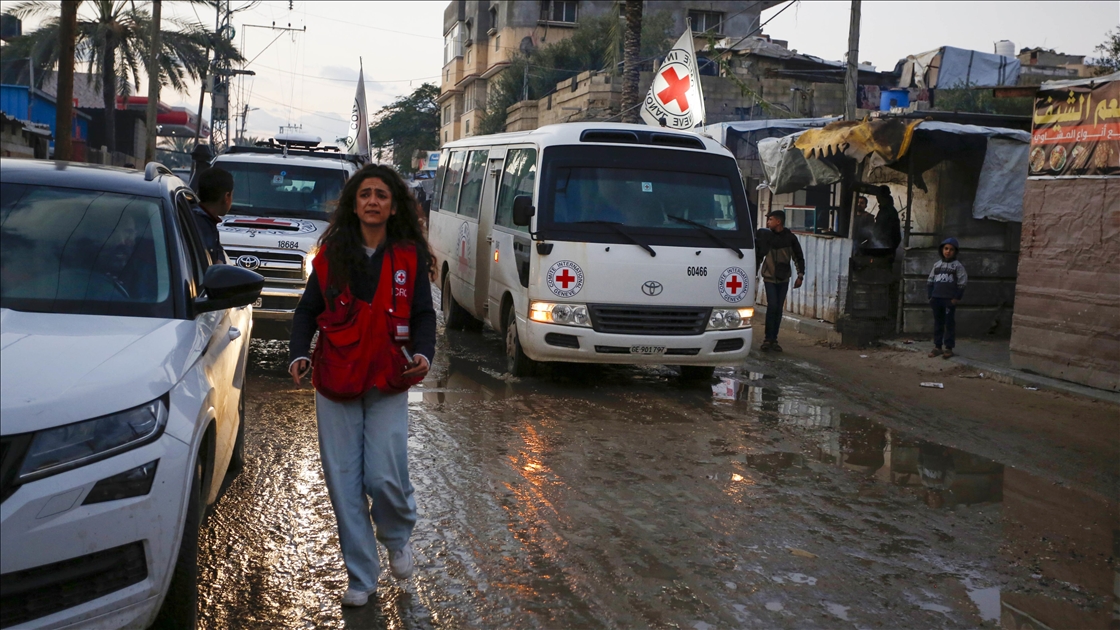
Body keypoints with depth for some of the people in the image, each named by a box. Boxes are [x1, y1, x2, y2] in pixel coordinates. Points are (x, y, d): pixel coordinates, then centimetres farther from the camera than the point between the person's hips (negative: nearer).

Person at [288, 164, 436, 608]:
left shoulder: (410, 256, 1)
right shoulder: (331, 254, 3)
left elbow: (422, 314, 3)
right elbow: (308, 310, 7)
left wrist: (423, 353, -16)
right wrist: (299, 354, -9)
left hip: (388, 382, -1)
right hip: (335, 381, 2)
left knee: (384, 476, -11)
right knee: (343, 482, 2)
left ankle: (398, 538, 24)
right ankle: (361, 576, 17)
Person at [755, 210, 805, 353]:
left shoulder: (790, 238, -2)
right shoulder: (765, 235, -2)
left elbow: (799, 257, 7)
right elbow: (758, 256, 5)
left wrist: (800, 275, 1)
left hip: (783, 279, 1)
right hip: (769, 278, -1)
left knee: (779, 309, 4)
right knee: (772, 306, -12)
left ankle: (774, 339, 11)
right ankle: (768, 339, -6)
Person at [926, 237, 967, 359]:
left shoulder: (958, 265, -2)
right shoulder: (937, 265, 12)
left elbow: (962, 283, -5)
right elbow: (930, 281, 14)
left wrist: (957, 298, -10)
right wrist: (929, 296, 7)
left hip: (950, 299, -4)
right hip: (936, 298, 5)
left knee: (949, 323, -1)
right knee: (937, 323, 8)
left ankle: (949, 348, 4)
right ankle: (937, 347, 14)